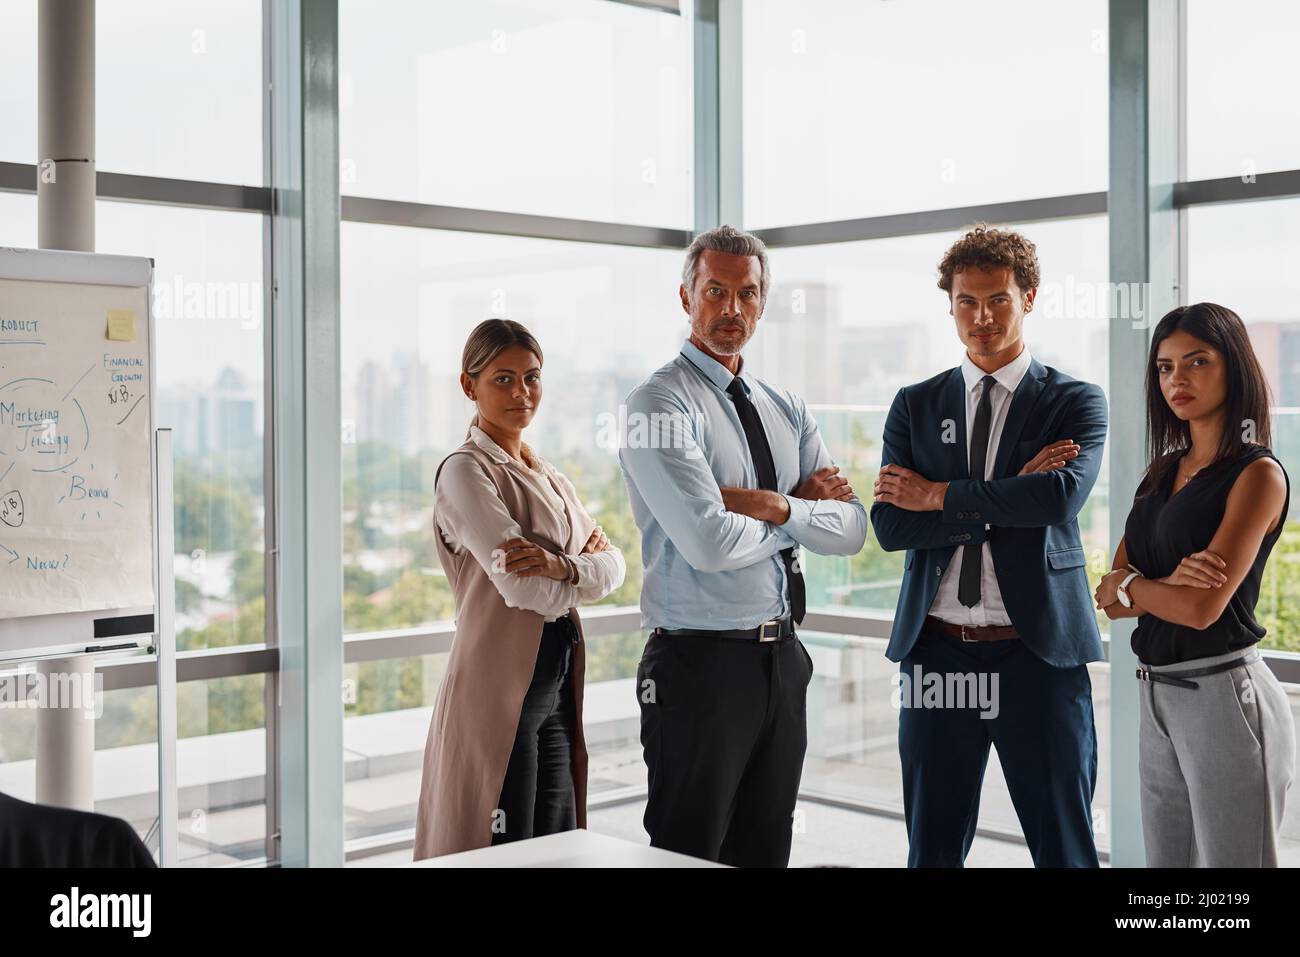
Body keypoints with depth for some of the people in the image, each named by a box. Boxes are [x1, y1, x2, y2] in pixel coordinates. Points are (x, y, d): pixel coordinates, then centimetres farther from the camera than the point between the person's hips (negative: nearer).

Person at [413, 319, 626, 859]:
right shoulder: (465, 471, -9)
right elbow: (522, 587, -19)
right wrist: (584, 573, -1)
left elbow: (612, 565, 4)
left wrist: (561, 565, -16)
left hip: (556, 686, 8)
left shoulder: (547, 476, 16)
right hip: (499, 690, -8)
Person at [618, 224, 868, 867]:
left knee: (766, 851, 16)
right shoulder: (659, 404, -11)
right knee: (689, 854, 4)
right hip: (699, 663, -7)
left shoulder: (786, 409, 12)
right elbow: (711, 542, -22)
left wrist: (771, 504, -15)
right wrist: (797, 511, -5)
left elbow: (851, 528, 2)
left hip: (783, 660, 7)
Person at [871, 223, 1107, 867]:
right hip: (937, 651, 3)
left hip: (1040, 653, -2)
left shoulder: (1075, 402, 2)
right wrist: (1009, 501, -13)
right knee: (932, 849, 11)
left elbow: (1062, 496, -19)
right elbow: (889, 524, -4)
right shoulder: (915, 405, 9)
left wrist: (938, 495, -11)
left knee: (1064, 847, 7)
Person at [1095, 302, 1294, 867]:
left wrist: (1127, 585, -2)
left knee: (1228, 859, 4)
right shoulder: (1162, 471, 12)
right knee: (1166, 860, 14)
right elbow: (1111, 600, 5)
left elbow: (1202, 607, -20)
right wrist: (1169, 584, -16)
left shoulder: (1258, 474, -10)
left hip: (1221, 694, -7)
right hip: (1156, 695, 7)